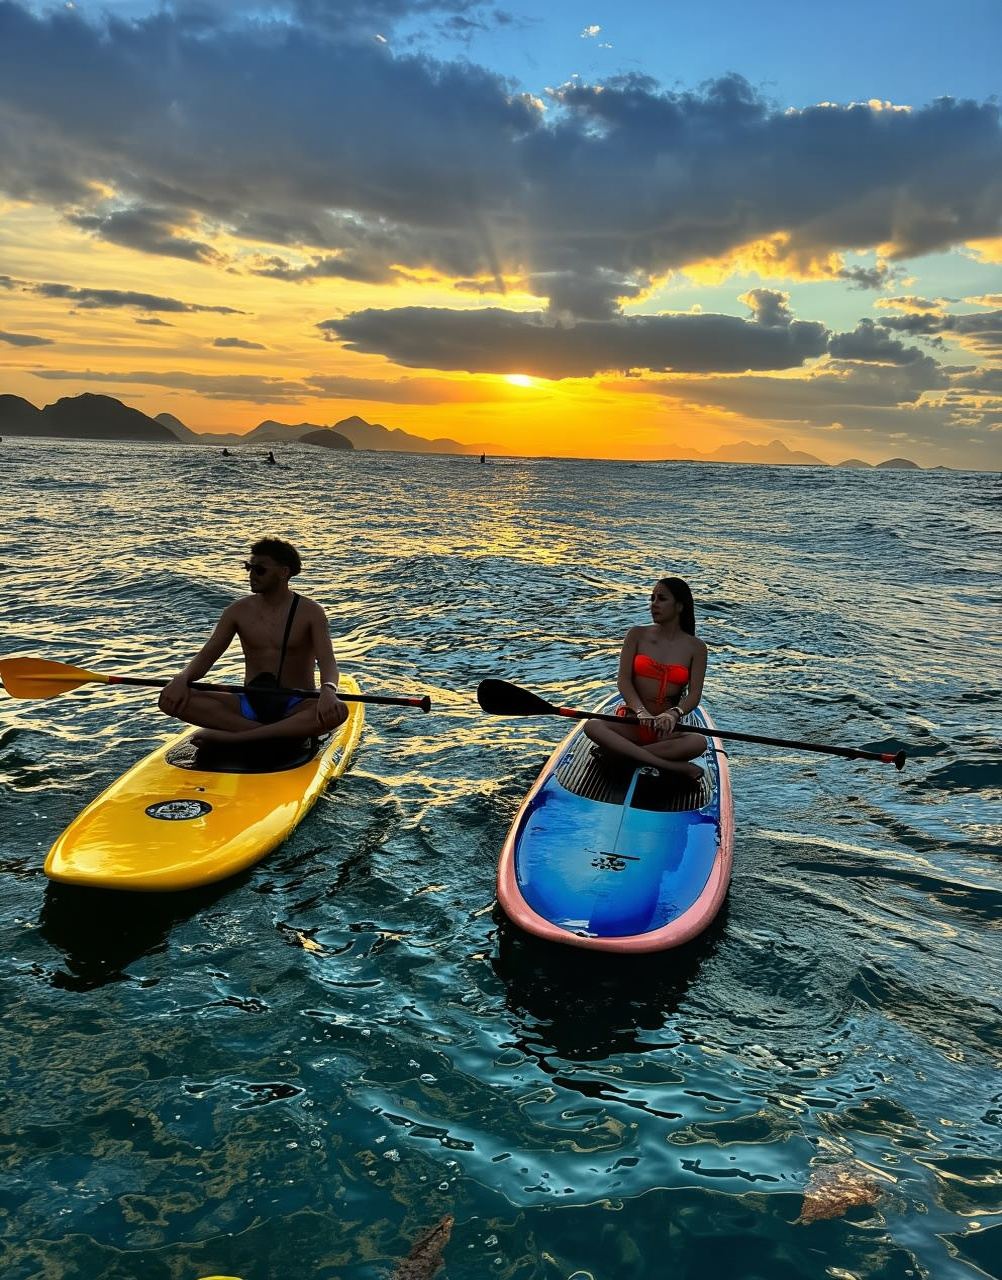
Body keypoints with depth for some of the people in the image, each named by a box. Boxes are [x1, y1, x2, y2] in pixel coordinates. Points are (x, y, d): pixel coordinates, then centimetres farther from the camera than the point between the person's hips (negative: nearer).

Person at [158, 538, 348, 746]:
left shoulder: (310, 613, -5)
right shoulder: (238, 611, 4)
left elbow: (327, 661, -17)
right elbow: (206, 656, 1)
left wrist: (328, 690, -41)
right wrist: (182, 678, -23)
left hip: (296, 707, -3)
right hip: (249, 703, 3)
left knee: (338, 711, -37)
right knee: (171, 700, -19)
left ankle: (231, 736, -34)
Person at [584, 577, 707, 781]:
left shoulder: (696, 648, 4)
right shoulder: (637, 635, 5)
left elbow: (694, 693, -6)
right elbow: (623, 680, -5)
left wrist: (674, 714, -28)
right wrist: (640, 711, -23)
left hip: (666, 729, 0)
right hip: (631, 722, 0)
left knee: (698, 742, -33)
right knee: (592, 726, -32)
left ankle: (619, 753, -27)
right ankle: (674, 767, -37)